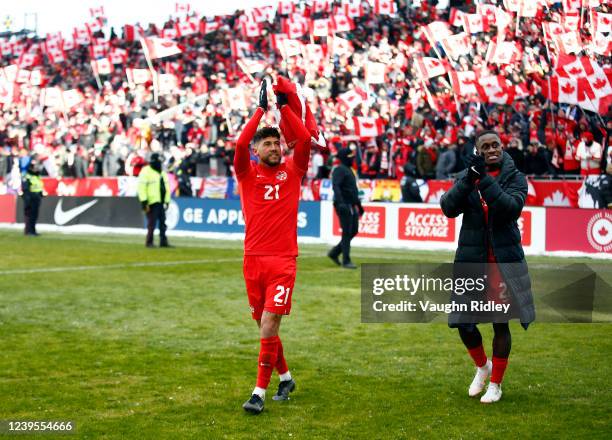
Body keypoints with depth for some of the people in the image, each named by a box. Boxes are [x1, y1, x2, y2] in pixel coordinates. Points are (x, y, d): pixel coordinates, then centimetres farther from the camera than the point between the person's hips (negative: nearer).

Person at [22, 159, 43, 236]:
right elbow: (25, 189, -15)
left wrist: (40, 197, 18)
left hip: (37, 199, 8)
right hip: (30, 199, -8)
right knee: (29, 215, -7)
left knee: (35, 215, 10)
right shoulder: (27, 178, -10)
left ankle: (32, 230, 16)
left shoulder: (38, 177, 17)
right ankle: (29, 231, -6)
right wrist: (27, 200, -20)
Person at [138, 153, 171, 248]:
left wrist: (167, 201, 16)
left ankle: (163, 241, 11)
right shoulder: (146, 172, -7)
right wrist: (144, 201, -18)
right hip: (152, 202, -7)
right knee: (152, 223, -5)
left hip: (161, 202, 7)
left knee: (162, 223, 7)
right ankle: (149, 242, 4)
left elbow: (166, 187, 22)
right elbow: (141, 187, -13)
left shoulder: (163, 173, 18)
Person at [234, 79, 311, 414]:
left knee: (269, 326, -10)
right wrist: (261, 108, -7)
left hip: (283, 259, -2)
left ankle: (260, 392, -4)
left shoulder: (292, 170, 7)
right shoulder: (247, 173, 7)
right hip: (254, 259, 2)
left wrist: (284, 106, -4)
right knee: (265, 327, 11)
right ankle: (285, 378, 32)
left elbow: (305, 140, -6)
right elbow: (240, 144, -10)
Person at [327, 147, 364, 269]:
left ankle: (334, 253, 20)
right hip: (344, 206, -10)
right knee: (347, 233, -6)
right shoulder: (339, 170, -11)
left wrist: (359, 204, 28)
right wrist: (340, 202, -37)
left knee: (354, 231, 11)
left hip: (352, 206, 10)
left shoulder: (349, 170, 20)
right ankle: (346, 261, 0)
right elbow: (336, 186, -25)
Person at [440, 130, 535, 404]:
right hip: (470, 259, 2)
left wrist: (485, 179, -23)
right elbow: (448, 208, -9)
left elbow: (511, 208, -20)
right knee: (464, 322, 3)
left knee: (500, 323, 4)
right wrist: (469, 179, -20)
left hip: (504, 261, -2)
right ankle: (482, 366, 33)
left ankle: (495, 383, 22)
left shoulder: (515, 178, -2)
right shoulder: (466, 177, 5)